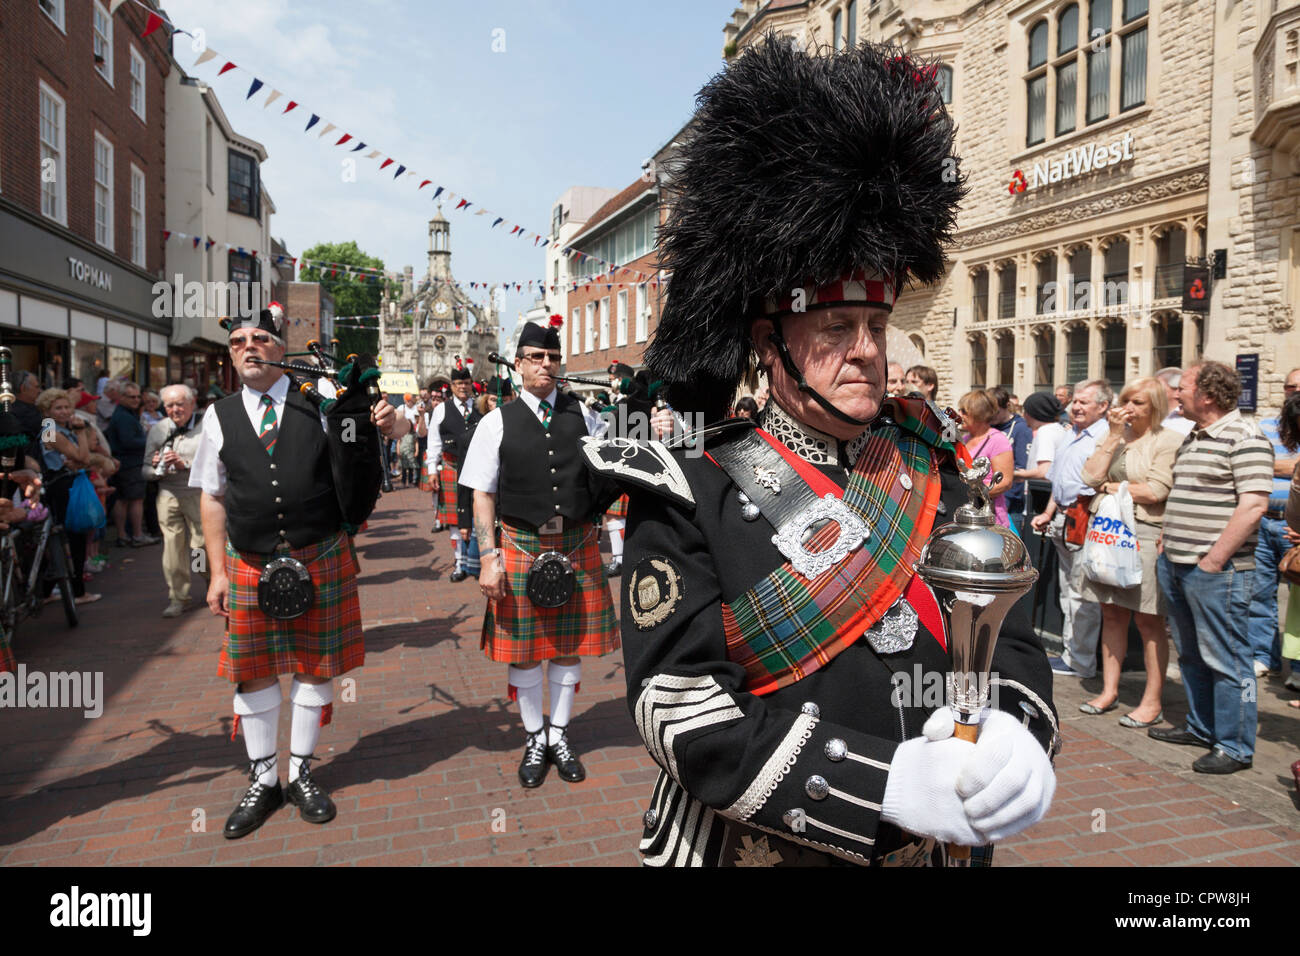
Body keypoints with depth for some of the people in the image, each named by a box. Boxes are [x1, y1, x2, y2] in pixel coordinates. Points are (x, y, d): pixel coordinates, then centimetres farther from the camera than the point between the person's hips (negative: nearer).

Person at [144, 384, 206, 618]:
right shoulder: (158, 430, 11)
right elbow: (146, 470, 15)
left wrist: (185, 463, -19)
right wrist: (156, 469, -7)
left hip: (200, 494, -4)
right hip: (169, 494, 4)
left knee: (204, 548, -2)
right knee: (172, 547, 2)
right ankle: (178, 597, 15)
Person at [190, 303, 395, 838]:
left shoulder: (319, 404, 0)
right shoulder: (220, 416, 3)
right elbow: (212, 498, 6)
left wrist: (386, 424, -18)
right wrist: (217, 573, 2)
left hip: (322, 561, -1)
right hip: (250, 566, 1)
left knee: (315, 667, 9)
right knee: (253, 673, 9)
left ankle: (301, 774, 28)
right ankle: (263, 782, 28)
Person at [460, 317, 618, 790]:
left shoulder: (582, 414, 6)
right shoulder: (498, 422, -1)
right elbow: (482, 494, -3)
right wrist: (489, 558, -11)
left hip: (577, 546, 2)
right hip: (522, 546, -2)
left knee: (570, 644, 11)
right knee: (524, 648, 7)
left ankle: (559, 735, 29)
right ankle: (535, 739, 27)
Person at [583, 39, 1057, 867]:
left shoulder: (929, 465, -1)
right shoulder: (690, 495, -16)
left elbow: (1008, 632, -3)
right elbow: (679, 708, -22)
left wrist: (1010, 734, -25)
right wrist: (891, 784, -30)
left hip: (932, 846, 5)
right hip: (755, 847, -4)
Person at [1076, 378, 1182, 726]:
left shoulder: (1169, 441, -3)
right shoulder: (1112, 437, 14)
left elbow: (1155, 491, -14)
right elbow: (1090, 476, -1)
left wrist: (1111, 486, -2)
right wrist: (1114, 435, -2)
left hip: (1145, 534, -5)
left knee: (1148, 620, 0)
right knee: (1111, 614, 10)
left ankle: (1152, 701, 9)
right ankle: (1109, 691, 19)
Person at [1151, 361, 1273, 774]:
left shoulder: (1243, 437, -12)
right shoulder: (1192, 439, 16)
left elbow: (1253, 505, -20)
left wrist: (1214, 560, -19)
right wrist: (1167, 540, 15)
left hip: (1214, 571, -9)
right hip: (1176, 565, 9)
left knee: (1225, 659, 0)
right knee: (1191, 654, 18)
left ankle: (1234, 747, 10)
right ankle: (1200, 727, 32)